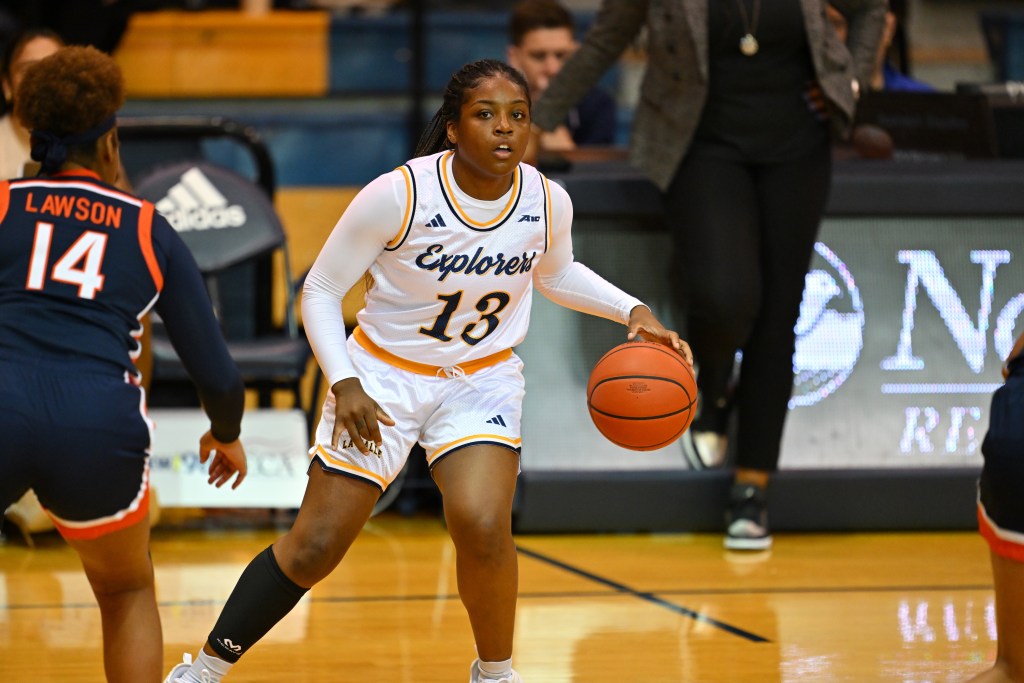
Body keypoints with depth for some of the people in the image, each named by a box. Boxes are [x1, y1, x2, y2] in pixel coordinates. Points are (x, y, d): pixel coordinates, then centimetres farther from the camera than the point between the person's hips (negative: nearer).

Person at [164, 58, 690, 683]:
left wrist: (633, 311, -1)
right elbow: (320, 291, -13)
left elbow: (555, 275, 13)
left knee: (483, 527, -23)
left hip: (484, 379, 2)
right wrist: (345, 384, -24)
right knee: (314, 549, -1)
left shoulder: (548, 202, -12)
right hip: (383, 373, -2)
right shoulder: (398, 196, -24)